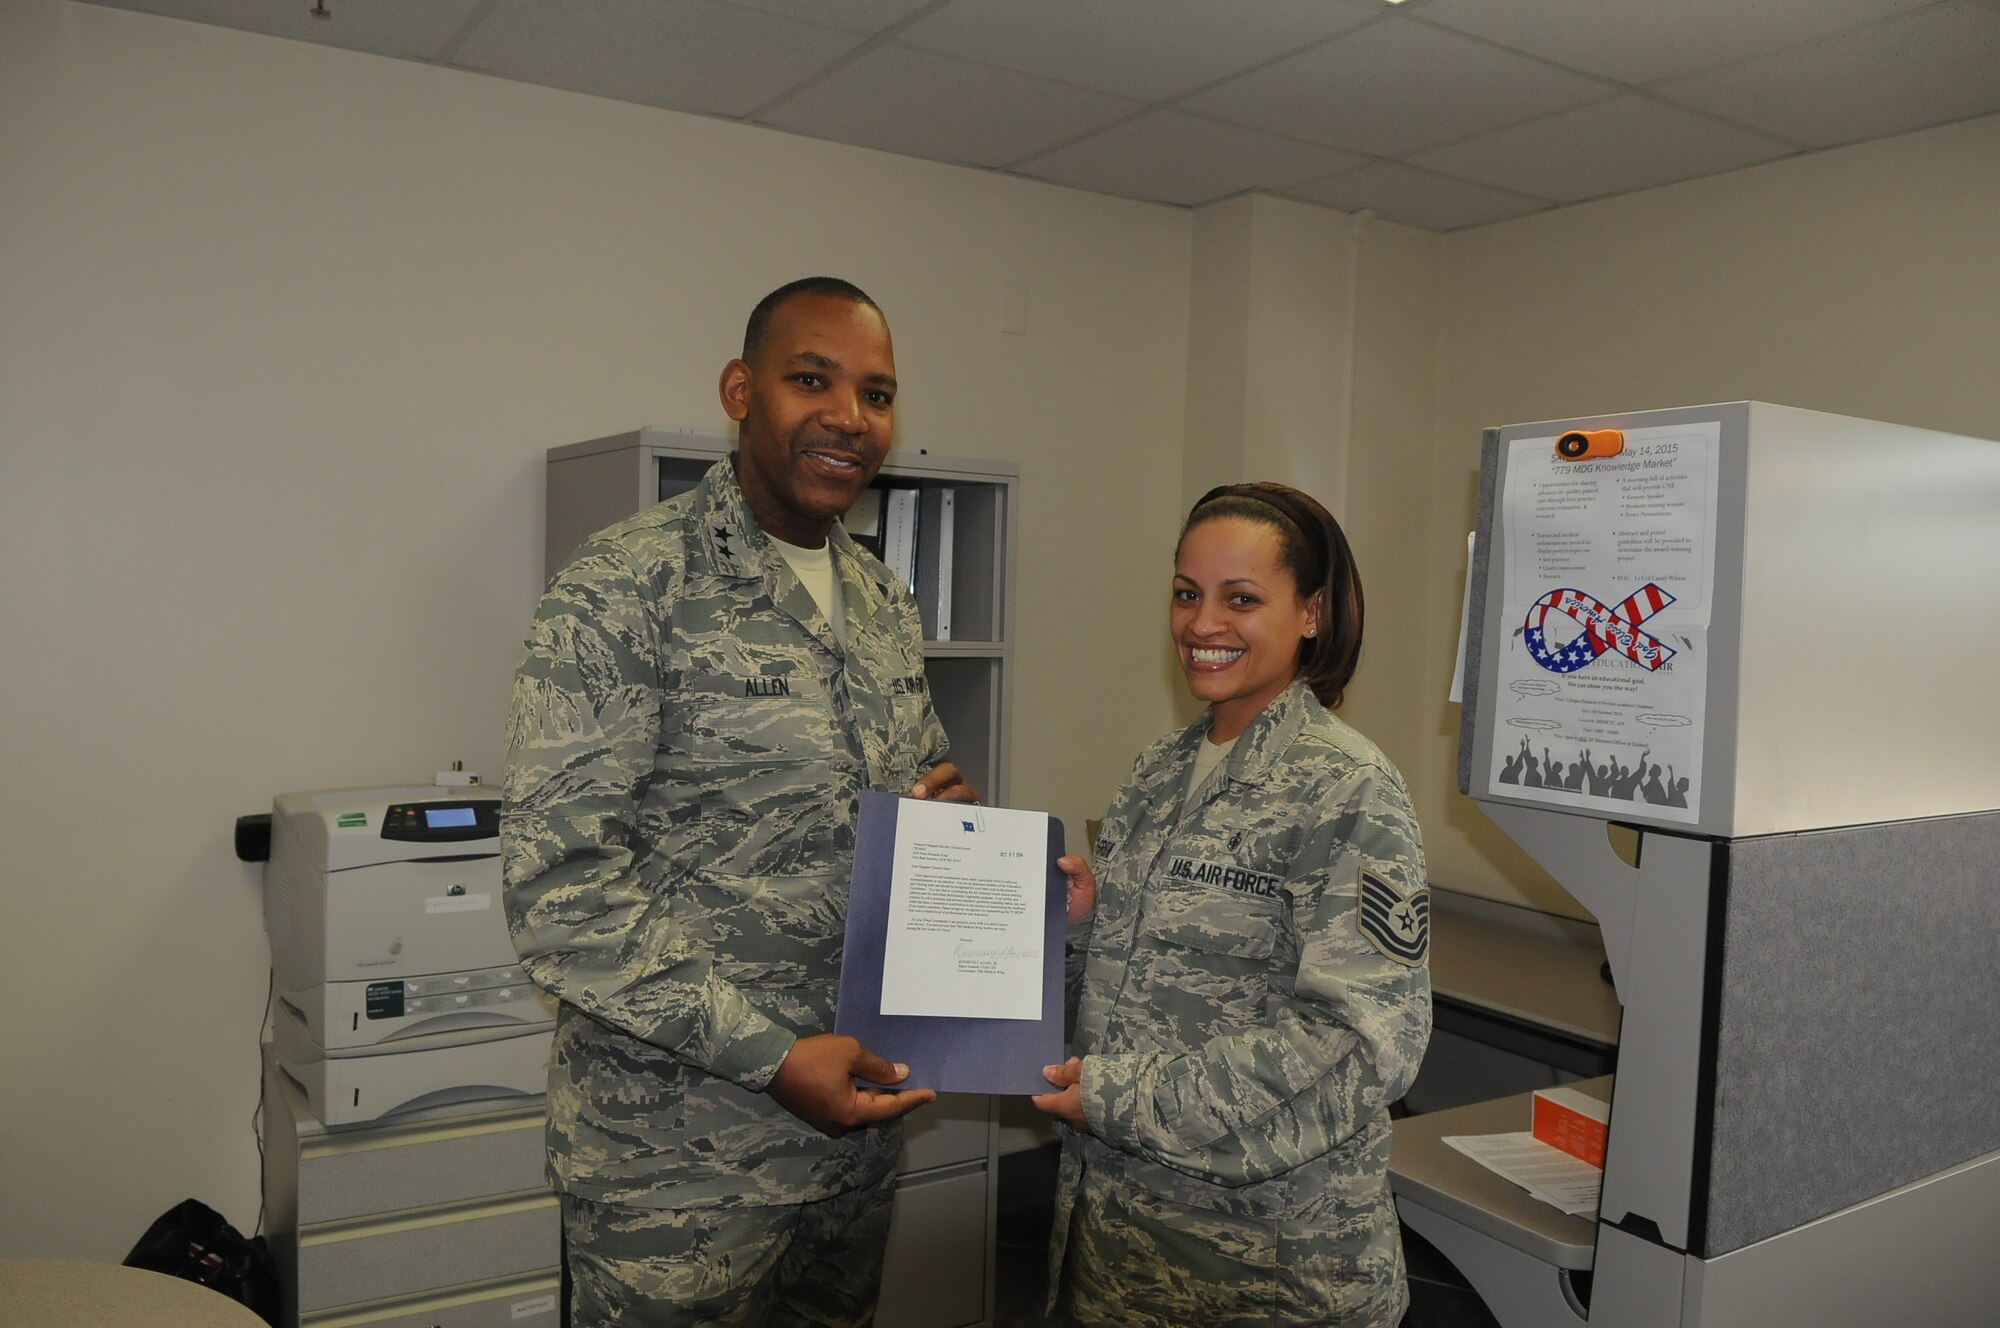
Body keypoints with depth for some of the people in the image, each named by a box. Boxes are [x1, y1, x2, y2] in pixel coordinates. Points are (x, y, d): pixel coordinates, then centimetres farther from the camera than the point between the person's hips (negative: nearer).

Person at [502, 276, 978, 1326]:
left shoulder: (884, 605, 9)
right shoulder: (627, 590, -14)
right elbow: (558, 881, -19)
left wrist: (942, 818, -5)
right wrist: (771, 1053, -21)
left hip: (856, 1120, 7)